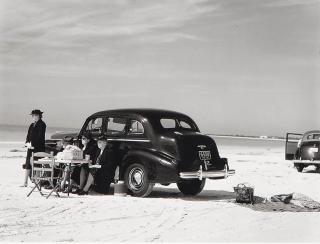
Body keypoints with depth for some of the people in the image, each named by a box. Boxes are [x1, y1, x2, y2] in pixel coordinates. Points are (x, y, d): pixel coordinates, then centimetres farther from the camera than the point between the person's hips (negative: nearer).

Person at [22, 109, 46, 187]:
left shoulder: (42, 124, -7)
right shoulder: (32, 125, 17)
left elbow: (40, 136, -14)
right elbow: (28, 135, 16)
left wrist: (32, 144, -17)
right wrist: (27, 142, -2)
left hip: (38, 148, -8)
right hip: (31, 146, 8)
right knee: (28, 164, 5)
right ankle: (25, 182, 8)